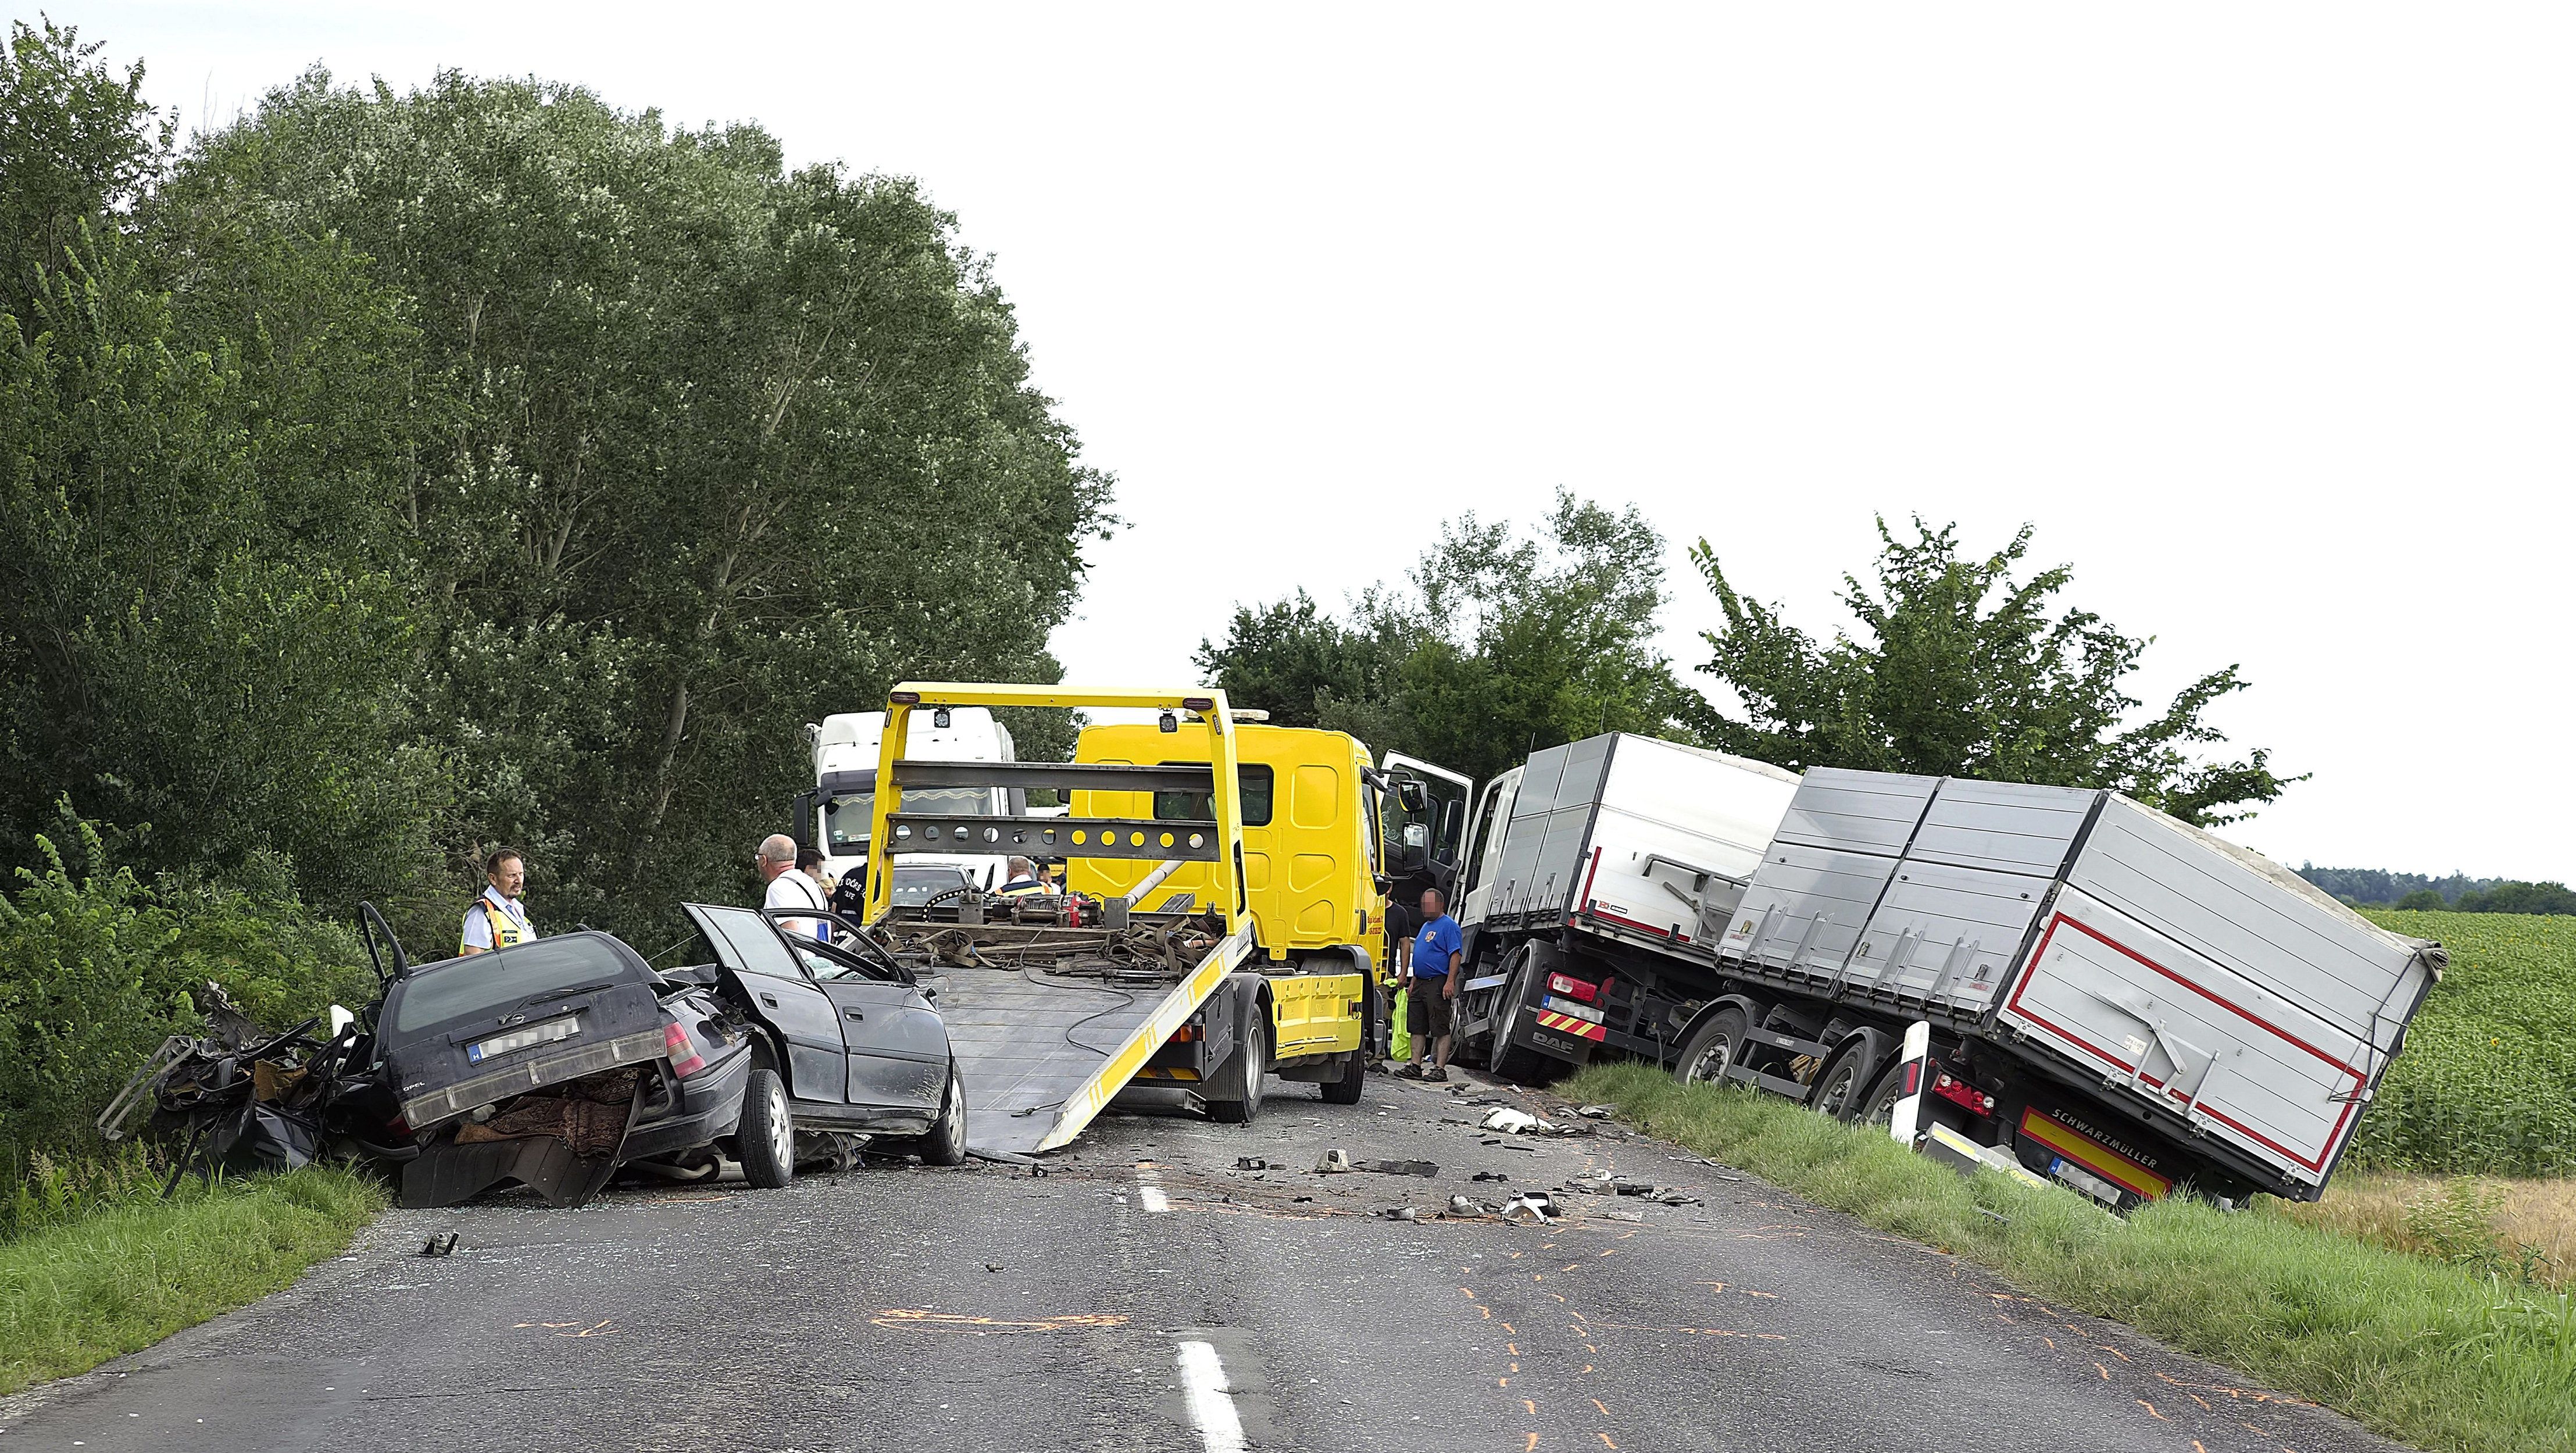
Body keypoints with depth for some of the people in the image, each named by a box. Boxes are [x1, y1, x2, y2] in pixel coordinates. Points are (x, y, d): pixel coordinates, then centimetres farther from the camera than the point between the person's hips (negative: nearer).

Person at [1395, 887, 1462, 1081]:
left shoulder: (1448, 925, -8)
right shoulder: (1426, 926, 22)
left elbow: (1455, 955, -16)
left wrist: (1450, 982, -23)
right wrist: (1413, 982, 22)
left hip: (1438, 984, -10)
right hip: (1420, 983, 10)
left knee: (1440, 1029, -6)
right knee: (1417, 1028, 8)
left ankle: (1439, 1069, -6)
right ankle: (1415, 1067, 11)